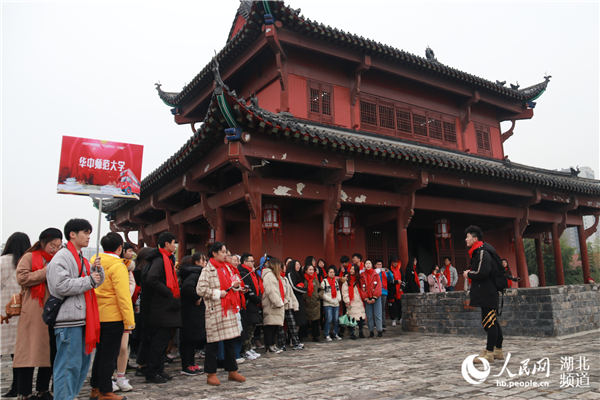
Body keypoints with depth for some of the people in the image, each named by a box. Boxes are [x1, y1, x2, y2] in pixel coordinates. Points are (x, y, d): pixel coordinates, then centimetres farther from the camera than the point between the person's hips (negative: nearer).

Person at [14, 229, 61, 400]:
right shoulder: (29, 257, 3)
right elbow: (22, 278, -10)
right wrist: (46, 272, -12)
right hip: (33, 314, -5)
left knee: (50, 353, 8)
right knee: (30, 353, -4)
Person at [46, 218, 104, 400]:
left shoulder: (81, 259, 20)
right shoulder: (61, 257, -10)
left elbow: (97, 281, 24)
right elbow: (61, 286, -22)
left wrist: (97, 269, 3)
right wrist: (89, 280, -14)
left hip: (83, 318, 10)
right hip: (69, 319, -10)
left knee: (83, 361, 16)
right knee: (69, 365, -5)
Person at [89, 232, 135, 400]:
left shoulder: (93, 262, 8)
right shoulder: (117, 266, -15)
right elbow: (123, 295, -18)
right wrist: (129, 321, -15)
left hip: (96, 315, 8)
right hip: (113, 317, -8)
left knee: (101, 352, 19)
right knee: (109, 355, 2)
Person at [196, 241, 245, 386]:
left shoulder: (227, 268, 15)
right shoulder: (207, 270, -8)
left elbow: (235, 281, 25)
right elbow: (200, 289, -14)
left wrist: (236, 285, 3)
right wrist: (218, 293, -14)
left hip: (229, 309, 7)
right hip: (215, 310, -7)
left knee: (231, 341, 10)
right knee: (213, 343, 0)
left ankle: (232, 371, 21)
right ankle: (211, 374, 12)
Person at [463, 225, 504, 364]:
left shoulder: (483, 253, -16)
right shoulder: (477, 253, 17)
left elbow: (482, 273, -25)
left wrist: (468, 274, -11)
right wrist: (470, 272, 9)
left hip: (487, 294, -11)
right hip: (487, 294, 11)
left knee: (489, 323, -7)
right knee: (493, 322, 15)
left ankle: (489, 353, -3)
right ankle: (498, 351, 23)